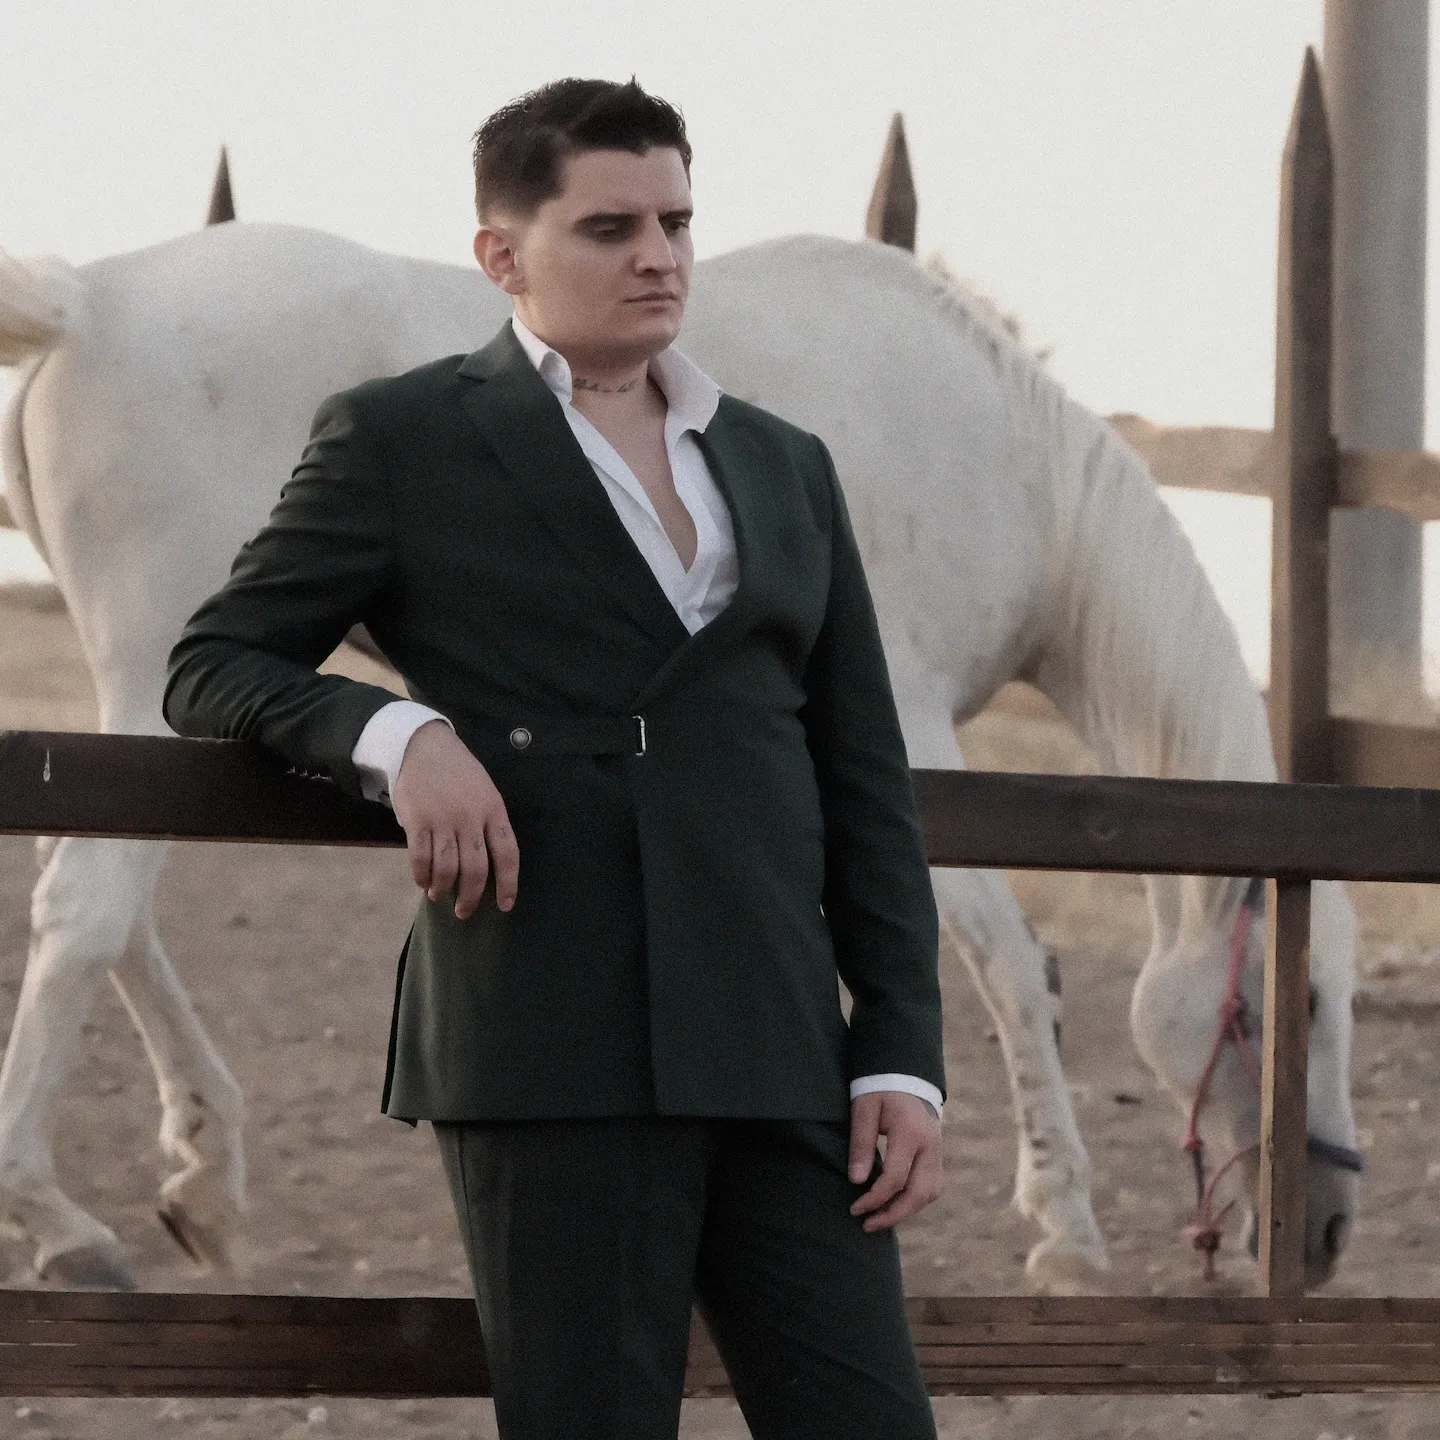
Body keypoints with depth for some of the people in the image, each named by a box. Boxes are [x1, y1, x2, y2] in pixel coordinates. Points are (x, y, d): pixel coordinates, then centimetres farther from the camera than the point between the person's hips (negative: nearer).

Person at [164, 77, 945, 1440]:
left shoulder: (785, 467, 20)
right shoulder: (399, 440, 8)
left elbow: (865, 788, 18)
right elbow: (213, 665, 9)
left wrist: (901, 1058, 7)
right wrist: (396, 733, -12)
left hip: (777, 1057, 4)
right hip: (550, 1054, -4)